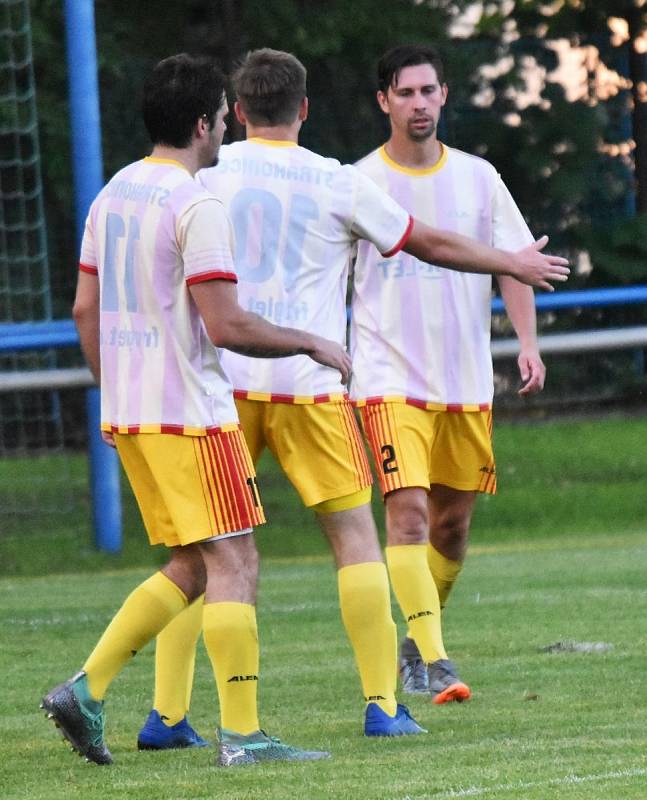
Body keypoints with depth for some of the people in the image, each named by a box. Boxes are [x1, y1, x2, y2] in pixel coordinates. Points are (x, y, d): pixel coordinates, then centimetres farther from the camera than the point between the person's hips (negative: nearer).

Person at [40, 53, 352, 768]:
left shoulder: (112, 194, 11)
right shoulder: (195, 206, -14)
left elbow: (85, 310, 16)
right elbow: (227, 326, -18)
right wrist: (312, 345, -5)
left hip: (127, 412, 9)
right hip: (190, 413, -9)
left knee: (192, 568, 14)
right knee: (233, 566, -4)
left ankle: (86, 689, 6)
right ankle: (241, 734, -6)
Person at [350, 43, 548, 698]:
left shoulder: (477, 177, 7)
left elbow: (511, 264, 8)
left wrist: (528, 342, -6)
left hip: (467, 377, 4)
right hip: (390, 378, -4)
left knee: (452, 523, 9)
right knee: (408, 512, -17)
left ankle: (416, 641, 29)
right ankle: (431, 663, -21)